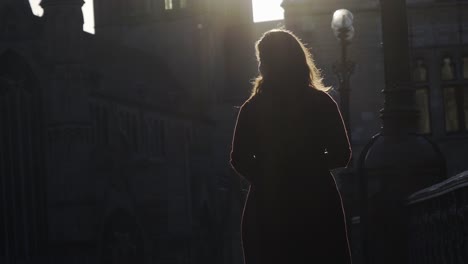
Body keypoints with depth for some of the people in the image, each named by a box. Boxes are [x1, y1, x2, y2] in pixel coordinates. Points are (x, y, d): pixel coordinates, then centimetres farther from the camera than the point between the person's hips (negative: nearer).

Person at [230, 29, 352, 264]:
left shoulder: (252, 109, -4)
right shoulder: (322, 103, -1)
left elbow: (239, 161, -3)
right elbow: (341, 155, 1)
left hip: (268, 207, -1)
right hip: (318, 203, 1)